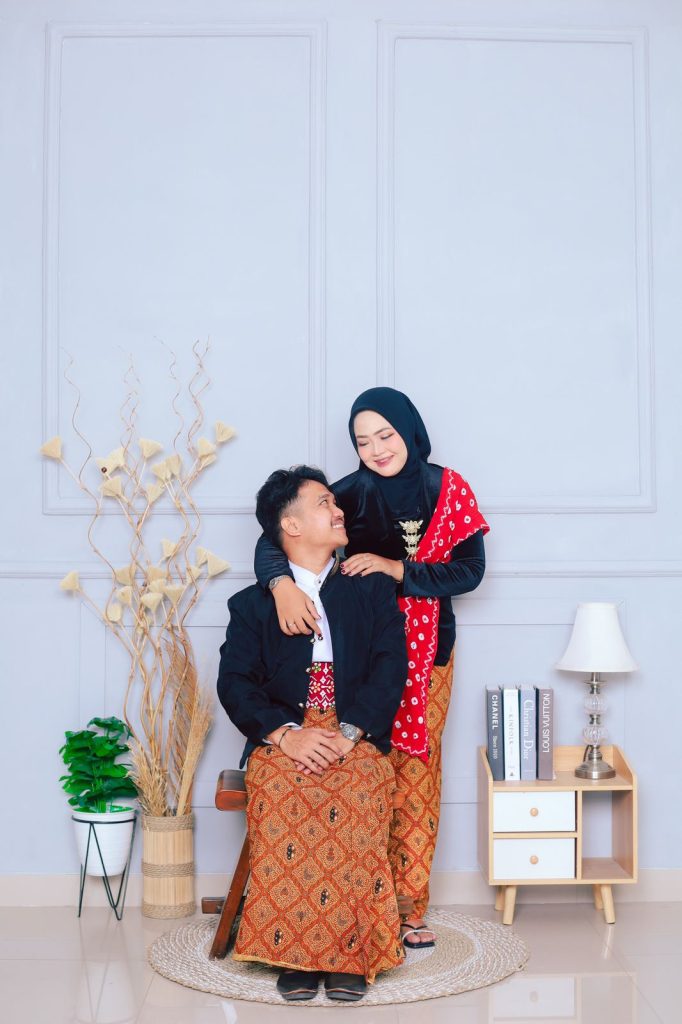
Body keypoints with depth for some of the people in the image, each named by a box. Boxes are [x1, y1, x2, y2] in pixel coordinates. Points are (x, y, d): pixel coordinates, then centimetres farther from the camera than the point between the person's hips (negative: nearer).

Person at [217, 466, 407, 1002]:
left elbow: (390, 670, 3)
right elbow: (235, 682, 2)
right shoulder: (252, 605, 16)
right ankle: (295, 952, -22)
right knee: (284, 797, -33)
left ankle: (350, 951, -23)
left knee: (356, 798, -33)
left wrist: (347, 734, -15)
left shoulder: (373, 592, 17)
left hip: (358, 739, 0)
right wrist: (287, 735, -17)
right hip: (282, 739, 0)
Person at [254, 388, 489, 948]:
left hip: (428, 650, 2)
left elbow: (469, 570, -8)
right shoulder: (352, 493, -7)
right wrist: (283, 585, -36)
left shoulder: (448, 490, -2)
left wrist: (395, 568, -20)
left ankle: (409, 905, 16)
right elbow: (273, 539, -14)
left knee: (418, 772, 6)